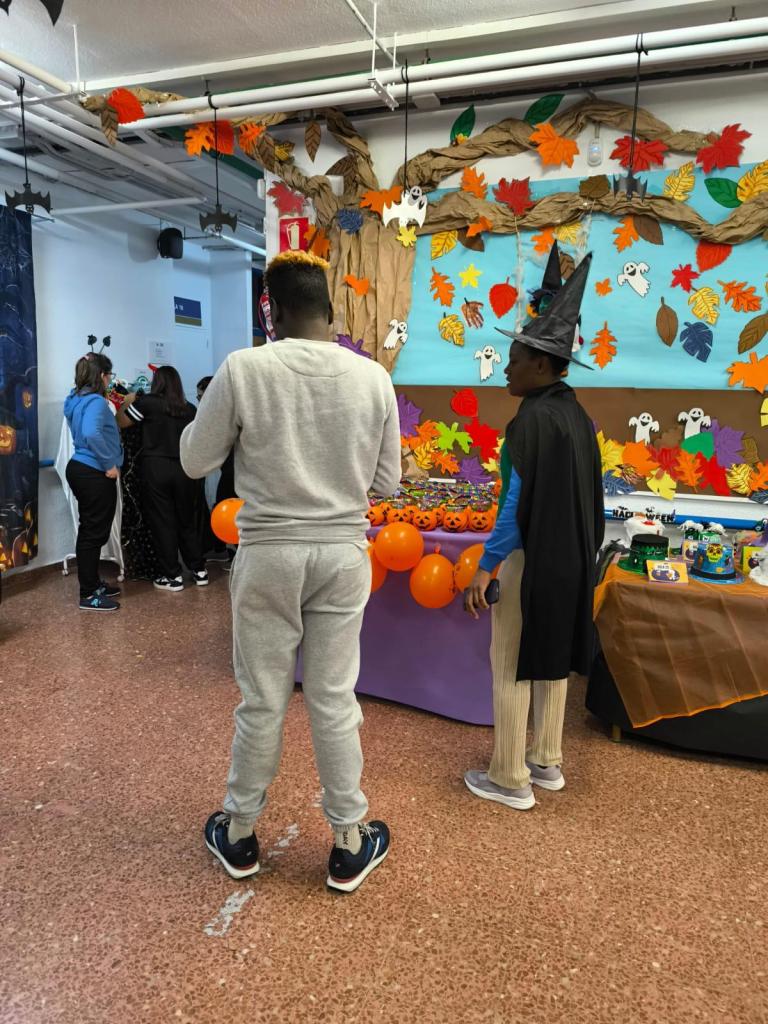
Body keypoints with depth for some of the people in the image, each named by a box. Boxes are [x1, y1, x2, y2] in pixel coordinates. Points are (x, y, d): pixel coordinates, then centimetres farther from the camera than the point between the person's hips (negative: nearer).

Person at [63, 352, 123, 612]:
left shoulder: (76, 399, 13)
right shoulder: (96, 401, -17)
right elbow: (92, 434, -34)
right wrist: (110, 464, -24)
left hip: (80, 469, 10)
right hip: (95, 474, -10)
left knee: (89, 530, 17)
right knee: (94, 533, -2)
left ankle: (93, 584, 29)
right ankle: (88, 596, 5)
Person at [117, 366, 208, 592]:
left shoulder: (146, 403, -3)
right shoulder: (190, 409, 5)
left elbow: (121, 422, 8)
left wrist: (128, 402, 23)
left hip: (156, 468, -3)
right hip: (184, 469, 3)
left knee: (162, 522, 4)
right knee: (188, 520, 13)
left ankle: (172, 576, 8)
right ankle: (199, 570, 19)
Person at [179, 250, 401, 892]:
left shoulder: (243, 369, -11)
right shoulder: (372, 377, -5)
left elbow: (196, 462, -1)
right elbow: (387, 481, 3)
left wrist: (210, 419, 16)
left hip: (268, 552, -1)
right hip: (343, 553, 2)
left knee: (262, 701, 13)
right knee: (335, 700, 12)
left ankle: (239, 834, 34)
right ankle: (351, 843, 27)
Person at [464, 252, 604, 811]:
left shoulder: (533, 418, -18)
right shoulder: (577, 415, 7)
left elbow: (517, 502, -22)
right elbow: (588, 499, 11)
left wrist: (487, 566, -18)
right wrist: (581, 557, 19)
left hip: (532, 560, -9)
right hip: (569, 560, 9)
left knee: (511, 666, 4)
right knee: (553, 659, 18)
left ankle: (511, 779, 16)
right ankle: (548, 762, 33)